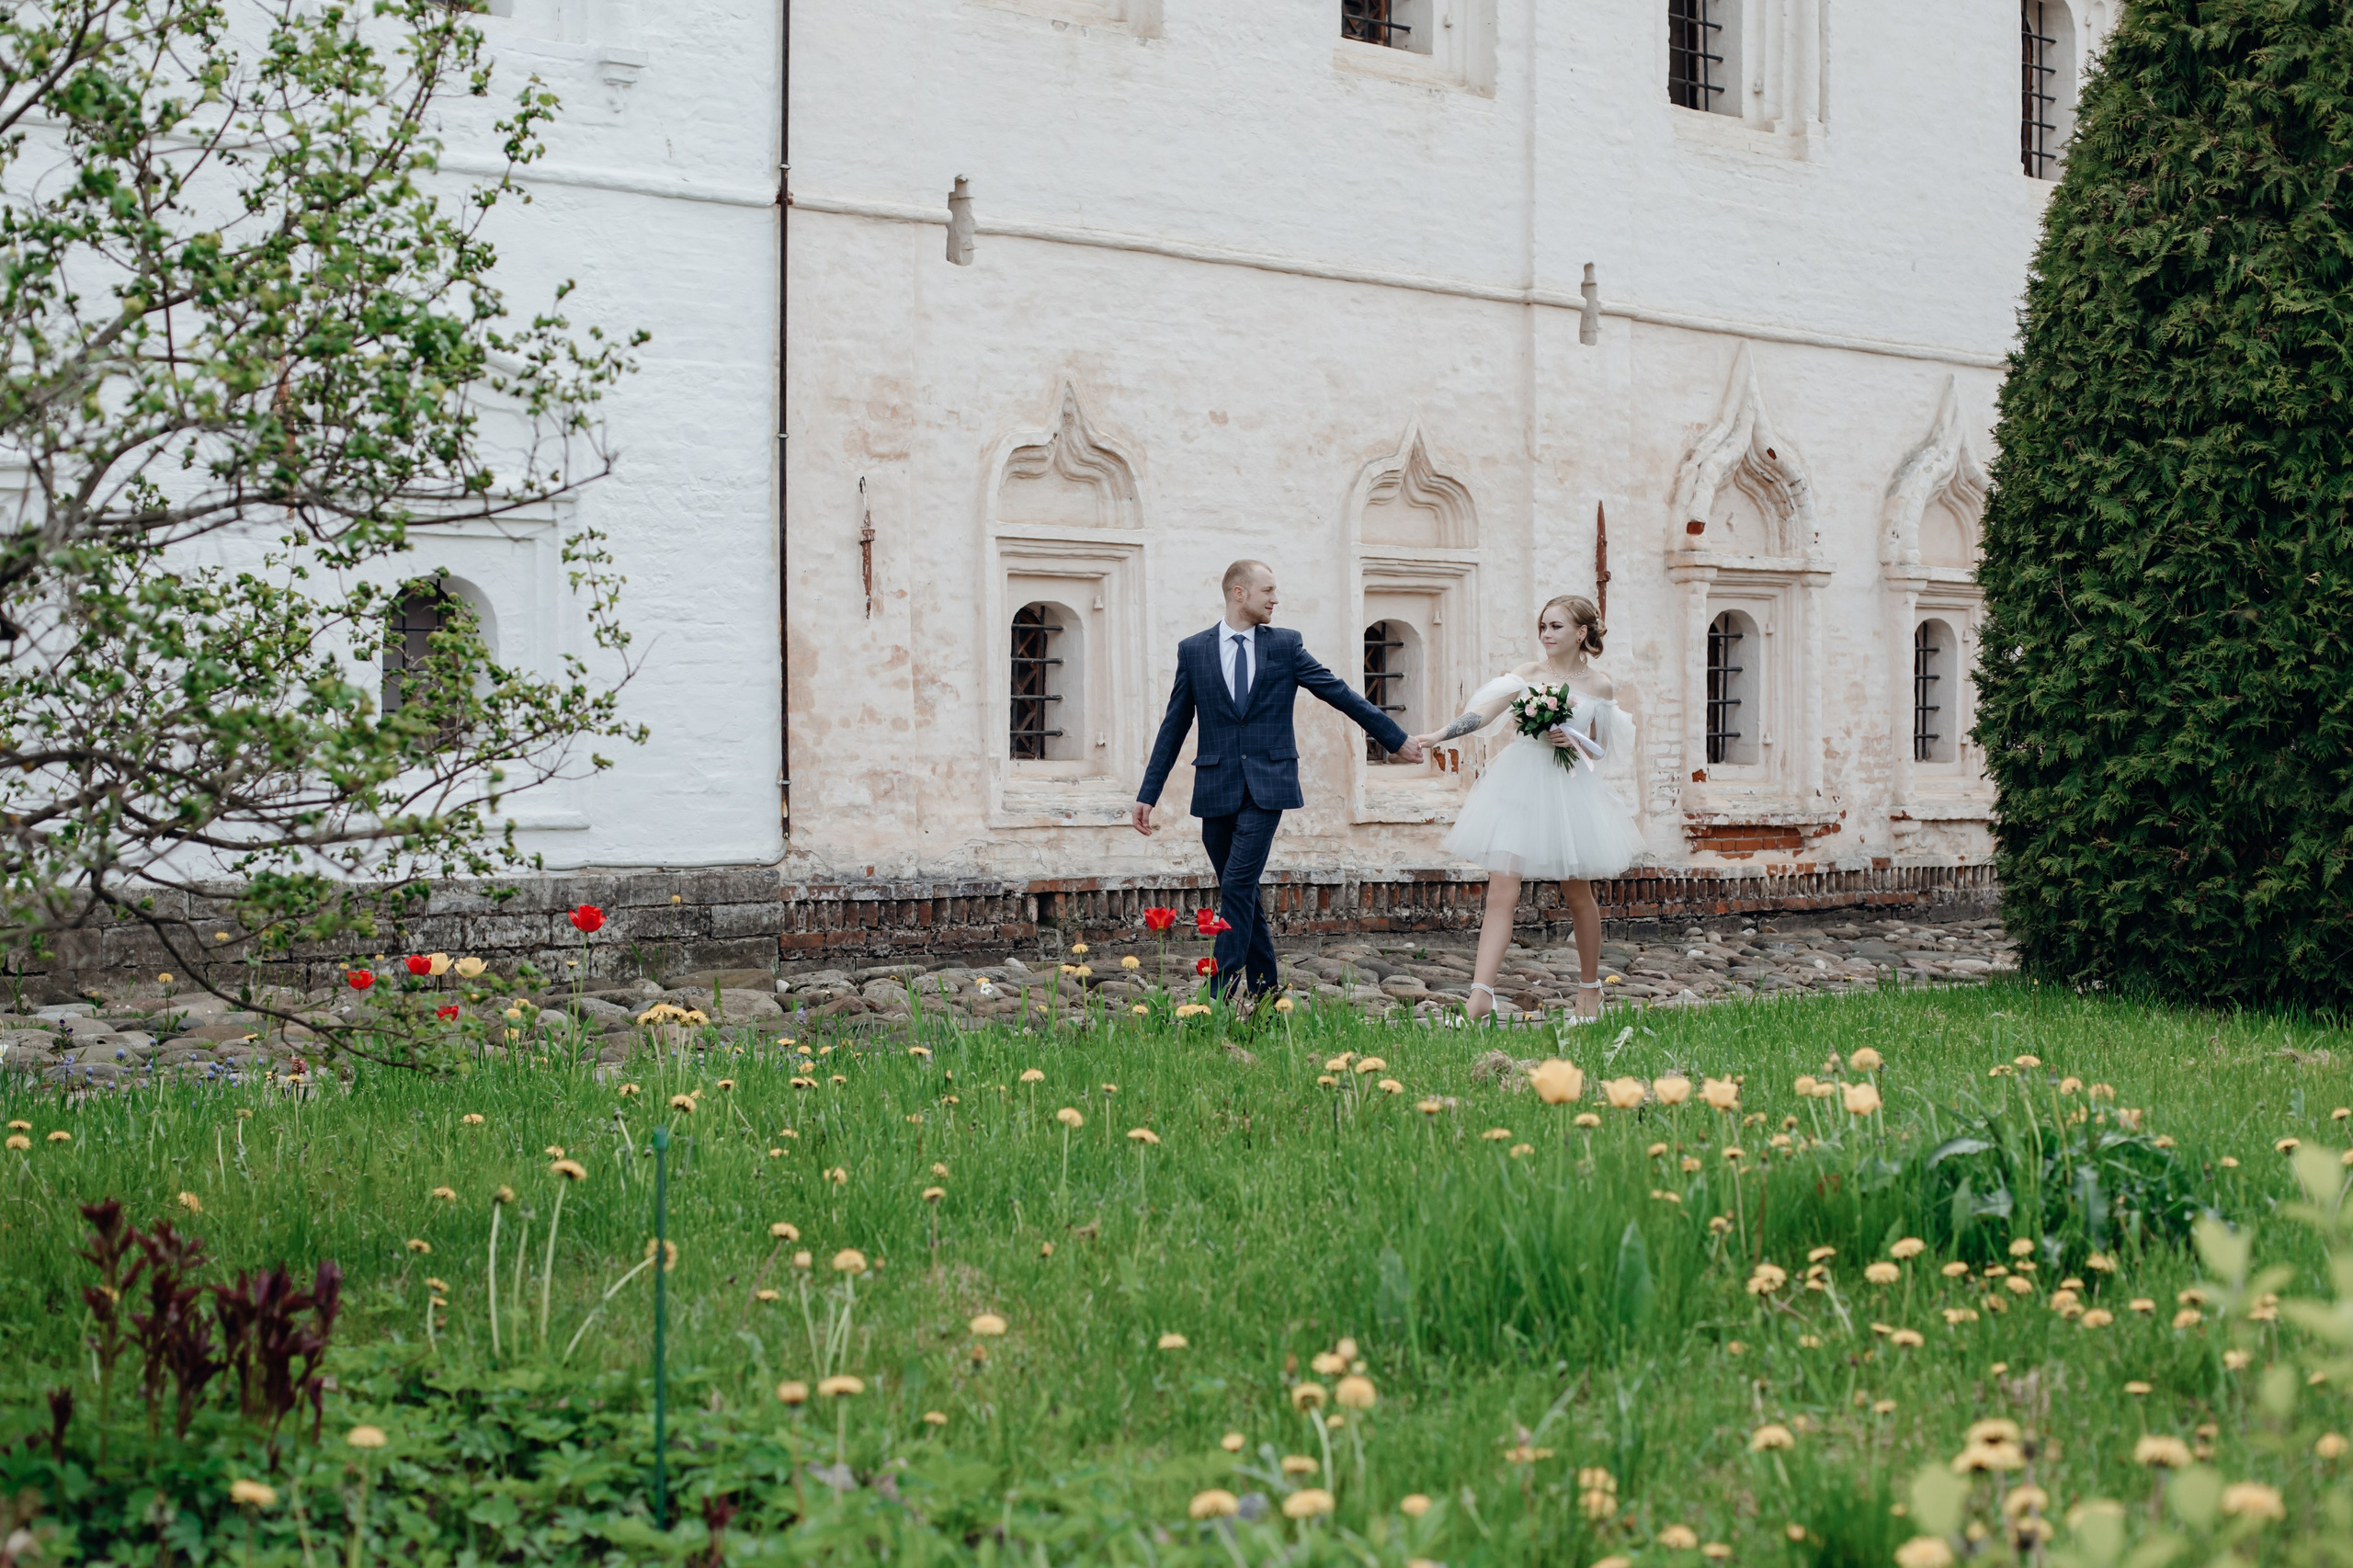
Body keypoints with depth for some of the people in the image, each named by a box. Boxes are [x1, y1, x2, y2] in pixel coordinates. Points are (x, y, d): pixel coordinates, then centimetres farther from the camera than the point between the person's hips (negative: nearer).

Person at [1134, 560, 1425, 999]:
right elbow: (1174, 727, 10)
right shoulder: (1193, 650, 6)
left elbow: (1339, 694, 10)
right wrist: (1148, 795, 8)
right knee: (1241, 893, 6)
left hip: (1266, 785, -2)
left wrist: (1396, 739, 11)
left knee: (1237, 885, -14)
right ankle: (1264, 991, 16)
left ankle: (1221, 995, -14)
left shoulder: (1285, 645, 5)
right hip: (1216, 789, 2)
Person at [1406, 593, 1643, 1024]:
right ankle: (1480, 996, -16)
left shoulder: (1600, 687, 3)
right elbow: (1486, 711, -10)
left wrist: (1573, 740, -11)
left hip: (1570, 791, 1)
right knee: (1501, 893, -10)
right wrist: (1439, 735, -23)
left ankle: (1590, 987, 32)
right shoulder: (1530, 673, 2)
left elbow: (1600, 749, 10)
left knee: (1578, 895, 12)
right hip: (1519, 789, 0)